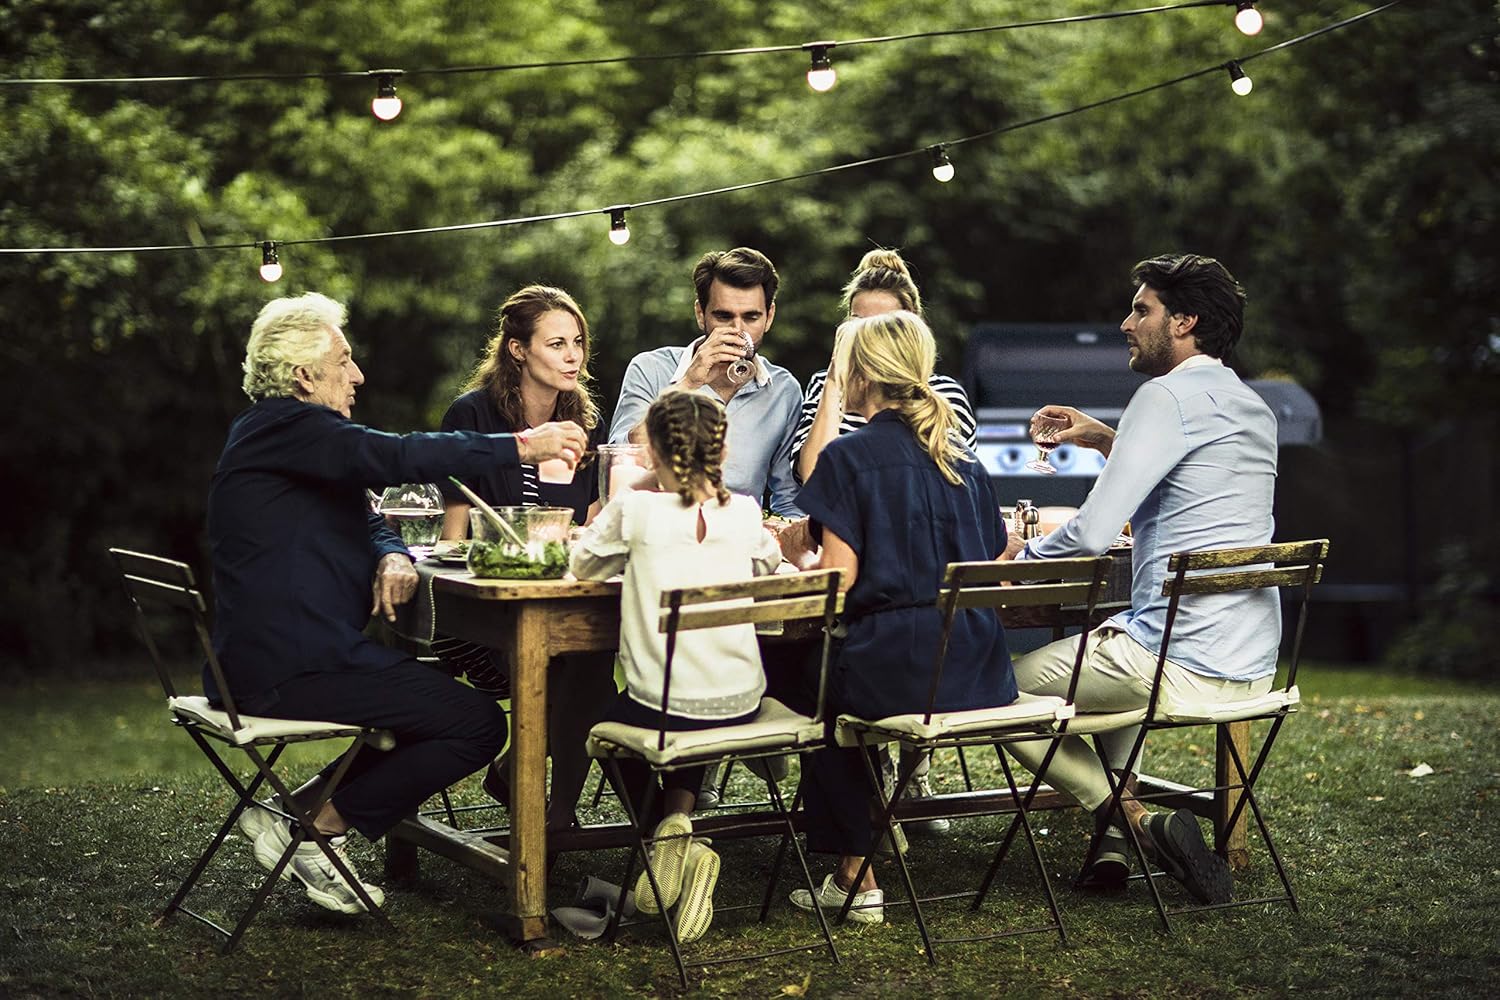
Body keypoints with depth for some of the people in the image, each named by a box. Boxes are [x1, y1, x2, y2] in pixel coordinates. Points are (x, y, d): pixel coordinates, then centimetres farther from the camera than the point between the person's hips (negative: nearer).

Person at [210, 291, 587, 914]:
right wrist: (520, 446, -20)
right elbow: (394, 458, -24)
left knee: (441, 693, 22)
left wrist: (391, 556, -3)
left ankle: (304, 809, 13)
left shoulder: (283, 430, 21)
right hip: (292, 668, -11)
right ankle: (312, 827, -6)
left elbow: (364, 521, 21)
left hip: (276, 656, 11)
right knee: (477, 725, -11)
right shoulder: (284, 427, -12)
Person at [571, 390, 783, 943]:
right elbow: (769, 565, 20)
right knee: (700, 729, 36)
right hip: (739, 706, 3)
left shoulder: (636, 508, -10)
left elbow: (583, 564, 6)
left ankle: (666, 836, 14)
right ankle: (679, 816, 11)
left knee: (609, 718, 30)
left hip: (661, 704, -3)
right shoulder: (743, 512, 0)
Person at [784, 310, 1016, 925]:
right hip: (982, 676, 7)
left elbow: (838, 579, -12)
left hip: (896, 671, -7)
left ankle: (856, 878, 23)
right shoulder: (963, 457, 14)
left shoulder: (851, 456, -6)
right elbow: (994, 563, 18)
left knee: (801, 681, 24)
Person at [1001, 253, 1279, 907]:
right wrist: (1106, 440, 26)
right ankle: (1113, 839, 24)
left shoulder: (1168, 395, -12)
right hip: (1254, 666, 9)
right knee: (1104, 642, 38)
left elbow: (1093, 532, -18)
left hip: (1184, 667, -9)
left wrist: (1027, 552, 2)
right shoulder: (1253, 407, 15)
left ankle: (1135, 823, -5)